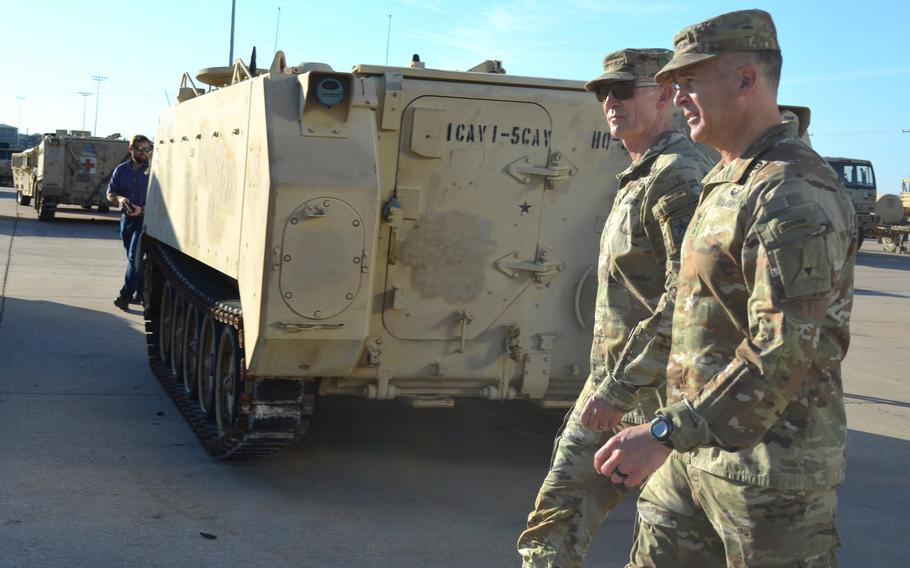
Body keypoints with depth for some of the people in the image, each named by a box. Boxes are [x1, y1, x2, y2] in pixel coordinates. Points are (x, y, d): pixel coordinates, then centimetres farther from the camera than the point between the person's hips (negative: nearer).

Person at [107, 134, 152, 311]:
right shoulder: (121, 170, 7)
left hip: (145, 219, -5)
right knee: (134, 258, 13)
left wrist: (143, 209, -20)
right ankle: (141, 293, 25)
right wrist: (119, 198, -13)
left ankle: (126, 296, -12)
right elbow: (110, 193, 9)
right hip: (126, 218, 5)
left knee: (135, 258, -12)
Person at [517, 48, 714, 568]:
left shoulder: (680, 177, -16)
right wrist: (608, 382, 19)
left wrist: (619, 388, -25)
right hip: (611, 381, 10)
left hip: (658, 394, -9)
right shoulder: (640, 178, 17)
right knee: (556, 523, 9)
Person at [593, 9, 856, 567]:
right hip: (697, 449, 9)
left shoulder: (795, 192, -18)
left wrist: (665, 433, -30)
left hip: (769, 460, -9)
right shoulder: (727, 183, 14)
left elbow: (786, 349, -27)